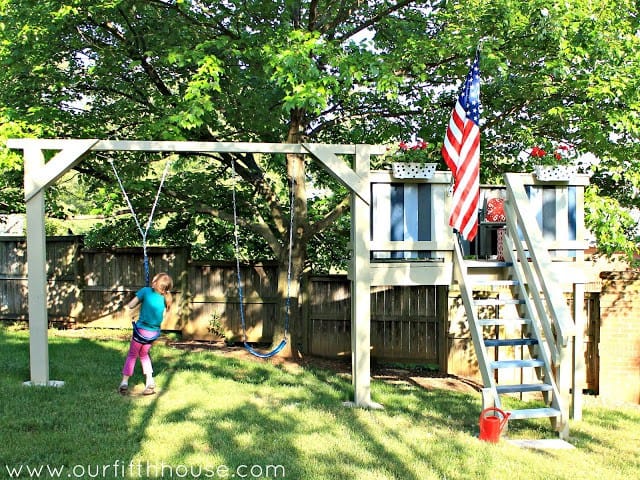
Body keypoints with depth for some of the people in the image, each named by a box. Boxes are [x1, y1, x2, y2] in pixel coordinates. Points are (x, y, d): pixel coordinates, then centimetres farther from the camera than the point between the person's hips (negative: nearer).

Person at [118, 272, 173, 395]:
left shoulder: (146, 291, -13)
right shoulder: (164, 298, -2)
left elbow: (130, 306, -14)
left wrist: (140, 301, 3)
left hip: (141, 330, -3)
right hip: (154, 333, 4)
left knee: (132, 355, 14)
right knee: (144, 354, 23)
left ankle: (124, 383, 10)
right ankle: (150, 382, 16)